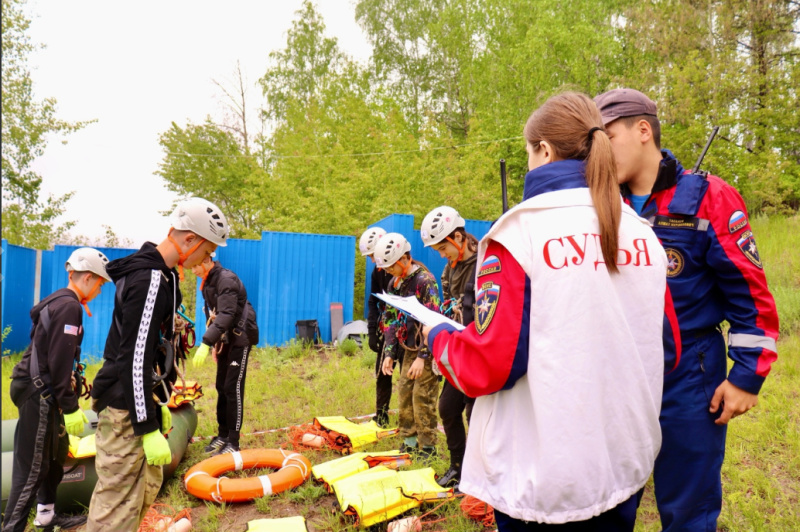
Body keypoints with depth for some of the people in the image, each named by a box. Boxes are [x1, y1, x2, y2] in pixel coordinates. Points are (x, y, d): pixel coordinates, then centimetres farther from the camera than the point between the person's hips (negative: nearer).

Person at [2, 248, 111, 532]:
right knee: (32, 468, -3)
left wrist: (68, 400, 23)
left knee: (56, 452, 21)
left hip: (37, 388, 10)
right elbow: (59, 362, -22)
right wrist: (70, 407, -18)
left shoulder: (58, 301, 12)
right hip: (38, 392, -10)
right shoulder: (69, 307, -18)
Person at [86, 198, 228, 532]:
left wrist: (159, 401, 21)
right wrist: (149, 429, -21)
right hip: (126, 408, -10)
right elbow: (134, 359, -24)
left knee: (148, 487, 20)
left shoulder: (159, 273, 11)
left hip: (139, 399, 10)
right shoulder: (150, 280, -21)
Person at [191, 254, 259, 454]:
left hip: (240, 338, -9)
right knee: (222, 387, 12)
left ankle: (233, 442, 1)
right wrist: (215, 343, 9)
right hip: (224, 339, 9)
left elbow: (226, 315, -31)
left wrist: (206, 343, -37)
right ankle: (223, 434, 23)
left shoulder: (227, 280, -21)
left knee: (233, 389, -7)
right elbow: (213, 315, 13)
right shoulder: (208, 282, 8)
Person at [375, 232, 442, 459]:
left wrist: (422, 357, -21)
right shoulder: (395, 283, 8)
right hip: (408, 348, 8)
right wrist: (389, 353, 6)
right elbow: (390, 319, 13)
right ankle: (409, 440, 24)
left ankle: (427, 446, 9)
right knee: (404, 393, 10)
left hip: (427, 349, -7)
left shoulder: (425, 280, -16)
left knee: (422, 397, -5)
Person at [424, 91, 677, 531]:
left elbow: (485, 367, -18)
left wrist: (438, 335, 1)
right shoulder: (643, 234, -1)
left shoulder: (518, 233, -17)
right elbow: (666, 350, 8)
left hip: (540, 478, -5)